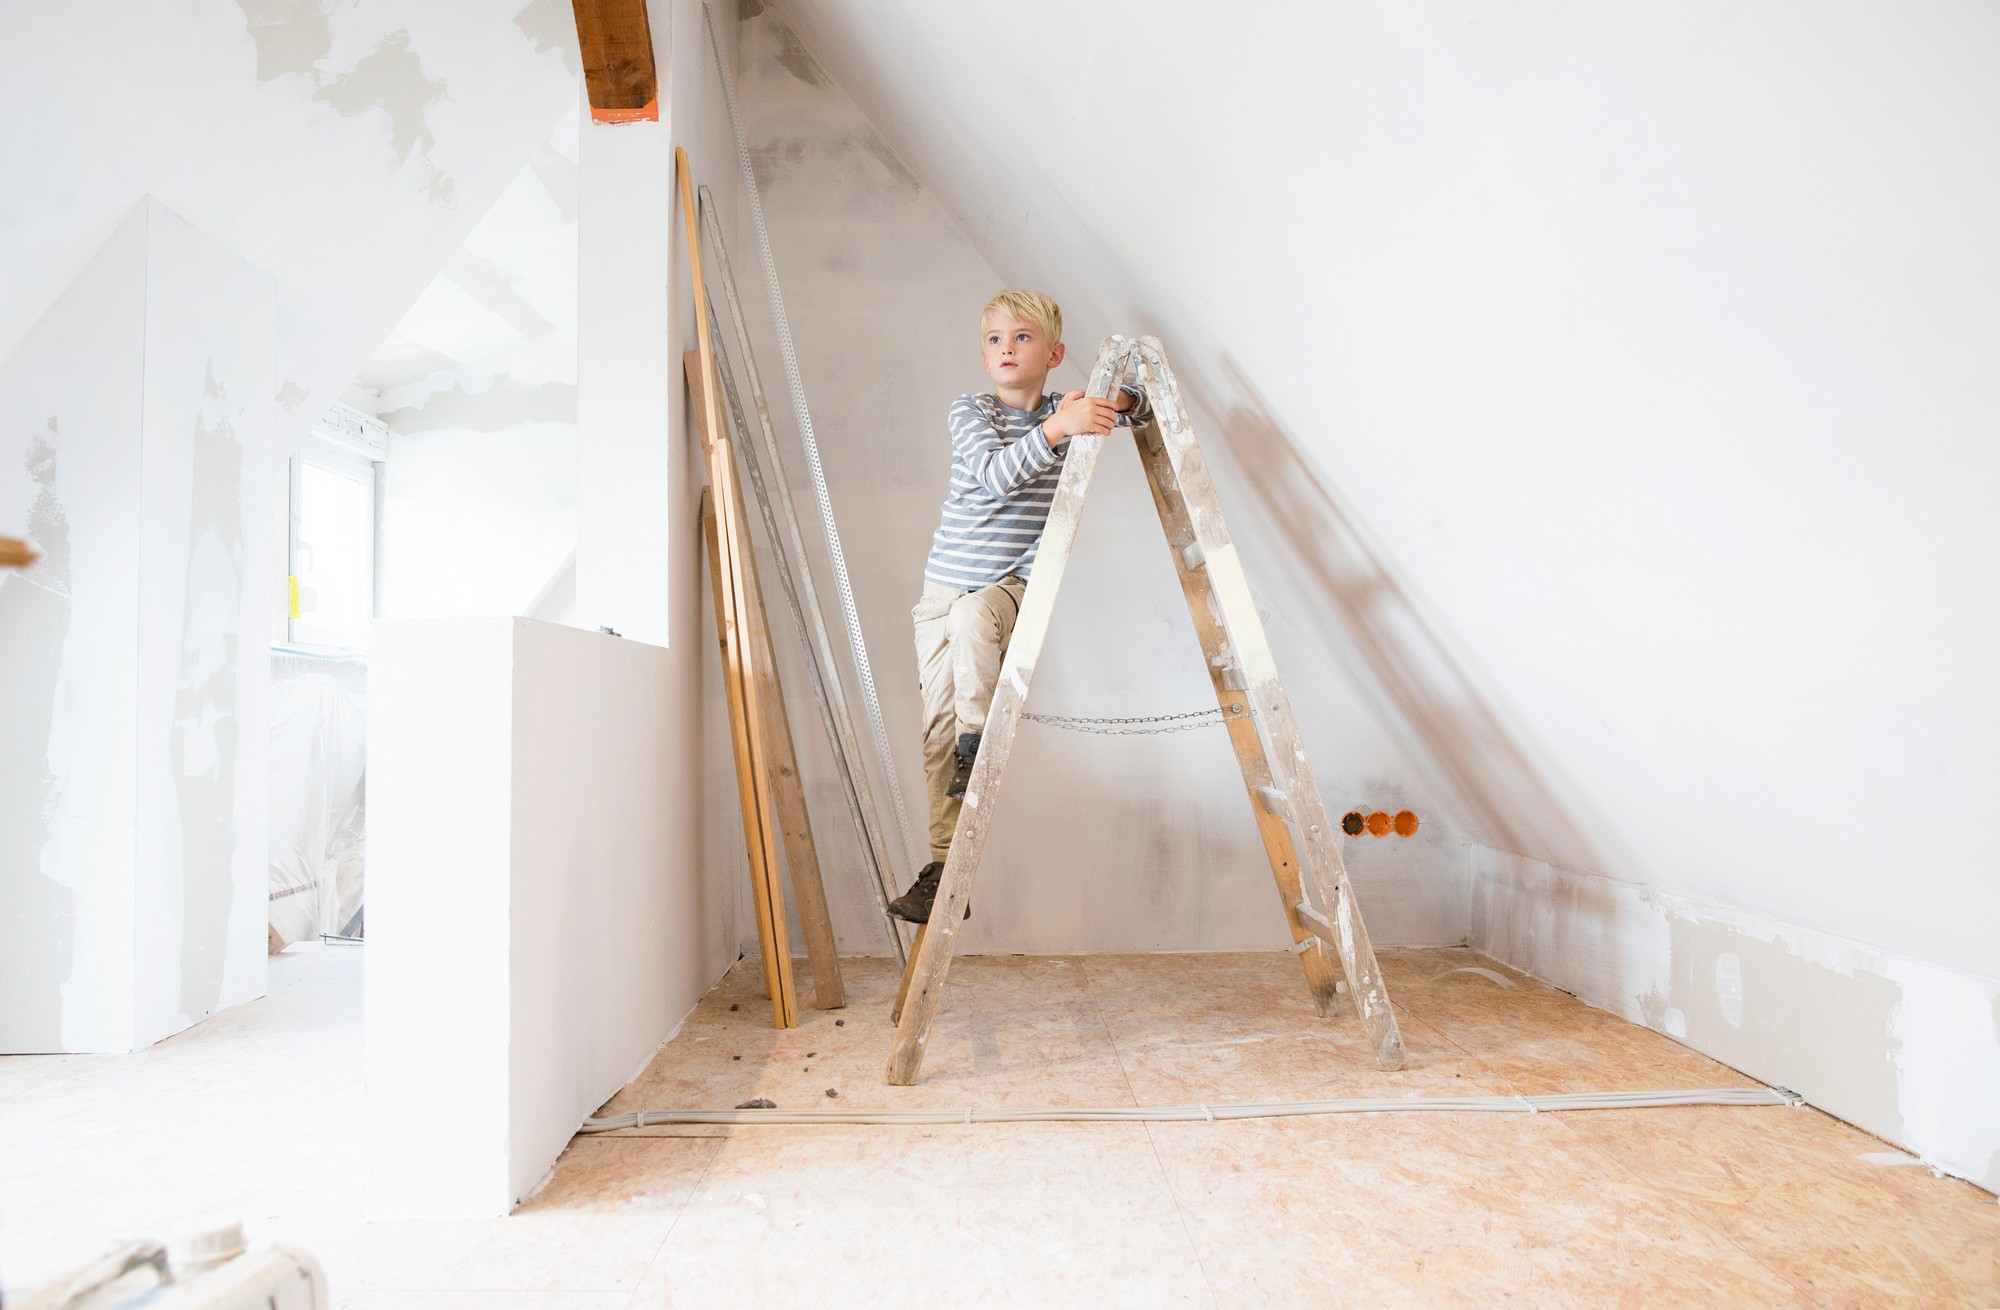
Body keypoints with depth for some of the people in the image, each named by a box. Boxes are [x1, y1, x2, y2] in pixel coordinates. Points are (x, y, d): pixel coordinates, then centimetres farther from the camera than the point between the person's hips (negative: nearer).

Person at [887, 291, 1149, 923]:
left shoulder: (1068, 411, 7)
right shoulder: (968, 412, 0)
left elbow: (1140, 407, 14)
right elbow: (995, 473, -19)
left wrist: (1114, 398, -9)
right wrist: (1057, 429, -33)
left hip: (1015, 586, -1)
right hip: (945, 588, 1)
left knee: (971, 615, -37)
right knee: (939, 726, -2)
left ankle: (978, 740, -18)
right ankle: (944, 867, 5)